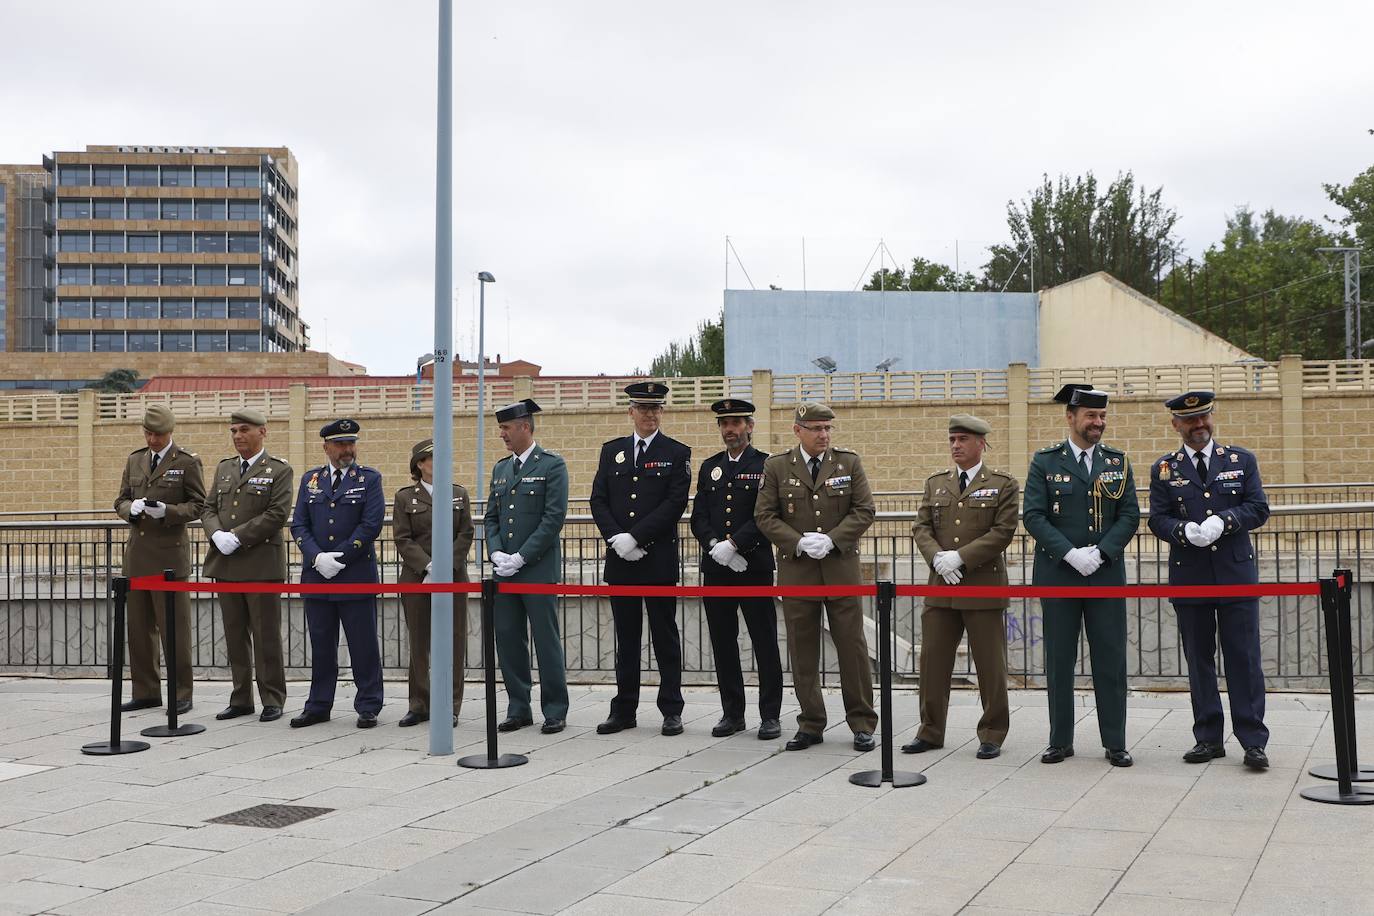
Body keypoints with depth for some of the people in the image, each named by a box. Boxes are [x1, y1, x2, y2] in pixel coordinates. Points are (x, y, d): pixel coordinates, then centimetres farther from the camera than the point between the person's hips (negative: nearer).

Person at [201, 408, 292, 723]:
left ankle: (272, 700, 6)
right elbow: (209, 508, 14)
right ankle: (241, 699, 16)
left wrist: (237, 537, -16)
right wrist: (217, 534, -7)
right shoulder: (224, 468, 17)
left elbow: (277, 514, -12)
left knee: (266, 635, -1)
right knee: (234, 635, 9)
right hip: (225, 564, 6)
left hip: (261, 563, -6)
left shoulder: (279, 470, -2)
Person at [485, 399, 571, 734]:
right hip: (505, 570, 6)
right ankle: (518, 709, 16)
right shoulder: (501, 468, 15)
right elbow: (491, 517, 16)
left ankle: (555, 710, 7)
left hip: (538, 569, -6)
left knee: (546, 640, -2)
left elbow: (554, 518, -11)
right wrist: (496, 553, -2)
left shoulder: (551, 465, -5)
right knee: (508, 640, 7)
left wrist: (521, 557, -15)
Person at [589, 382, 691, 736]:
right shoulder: (611, 451, 12)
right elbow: (598, 500, 7)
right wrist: (616, 539, -9)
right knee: (626, 637, 9)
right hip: (620, 560, 3)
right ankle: (623, 710, 15)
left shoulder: (677, 453, 1)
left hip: (659, 560, -3)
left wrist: (634, 537, -15)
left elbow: (675, 504, -9)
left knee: (665, 637, 2)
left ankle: (671, 710, 9)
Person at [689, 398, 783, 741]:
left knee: (765, 642, 0)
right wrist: (715, 546, -9)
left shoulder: (767, 466, 0)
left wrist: (734, 545, -17)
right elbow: (698, 518, 9)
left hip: (754, 567, -4)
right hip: (716, 569, 4)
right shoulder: (709, 468, 14)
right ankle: (732, 712, 17)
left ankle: (770, 715, 6)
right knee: (723, 642, 8)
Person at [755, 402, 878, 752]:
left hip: (841, 566, 0)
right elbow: (765, 515, 1)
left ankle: (862, 723, 11)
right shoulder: (776, 466, 4)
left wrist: (831, 539, -12)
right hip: (796, 569, 0)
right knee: (802, 649, 4)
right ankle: (810, 725, 14)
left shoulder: (849, 462, 5)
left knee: (852, 645, 1)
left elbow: (864, 511, 0)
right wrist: (799, 542, -12)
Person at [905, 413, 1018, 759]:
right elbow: (922, 527, 8)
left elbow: (1003, 531, -9)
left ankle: (992, 735, 13)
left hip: (984, 586, -4)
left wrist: (960, 558, -16)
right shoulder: (935, 484, 14)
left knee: (990, 664, 2)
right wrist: (938, 558, -11)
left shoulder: (1003, 484, 1)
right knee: (933, 660, 5)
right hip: (940, 587, 4)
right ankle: (930, 732, 16)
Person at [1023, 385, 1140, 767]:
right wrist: (1070, 554, -15)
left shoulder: (1118, 462, 9)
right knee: (1059, 660, 4)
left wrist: (1099, 552, -11)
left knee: (1111, 660, 2)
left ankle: (1115, 743, 10)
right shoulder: (1045, 462, 2)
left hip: (1106, 574, 2)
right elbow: (1033, 516, -5)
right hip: (1057, 574, -1)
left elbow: (1130, 515, 3)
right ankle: (1060, 741, 13)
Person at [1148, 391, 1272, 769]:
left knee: (1244, 657, -2)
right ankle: (1209, 738, 15)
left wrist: (1225, 521, -17)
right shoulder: (1164, 470, 7)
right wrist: (1184, 530, -20)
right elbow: (1158, 519, 1)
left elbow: (1258, 508, 1)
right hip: (1189, 576, 1)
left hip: (1236, 572, -1)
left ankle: (1253, 741, 3)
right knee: (1199, 660, 7)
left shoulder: (1241, 460, 8)